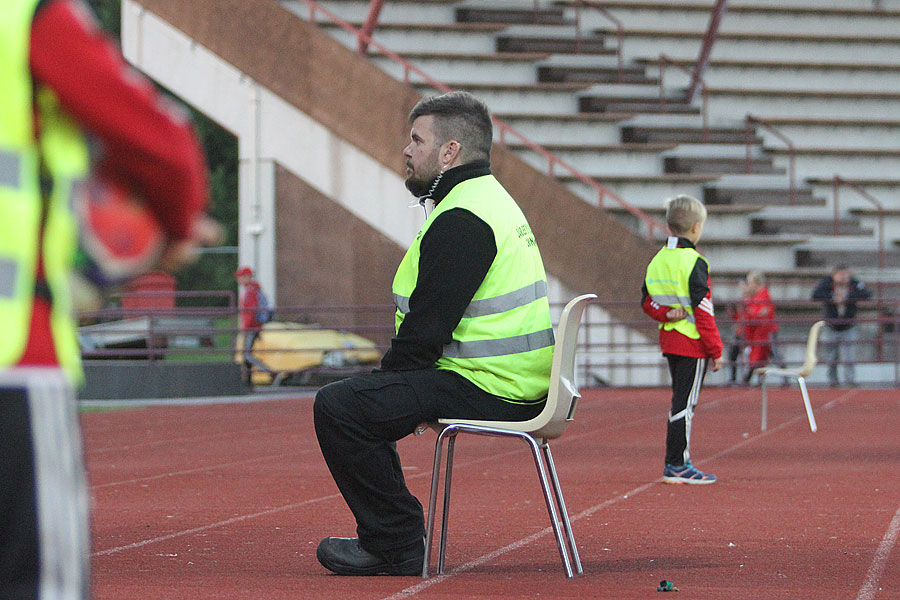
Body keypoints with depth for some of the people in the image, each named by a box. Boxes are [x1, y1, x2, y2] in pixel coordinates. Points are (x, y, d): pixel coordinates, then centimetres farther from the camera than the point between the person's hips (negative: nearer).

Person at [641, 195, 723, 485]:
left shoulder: (656, 261, 10)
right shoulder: (694, 263, -15)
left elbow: (648, 303, 12)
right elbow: (703, 311, -16)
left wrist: (666, 314, -6)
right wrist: (716, 350, -11)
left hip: (668, 340, 8)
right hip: (692, 343, -8)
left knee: (681, 401, 15)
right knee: (685, 403, -5)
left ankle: (677, 463, 18)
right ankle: (677, 466, -5)